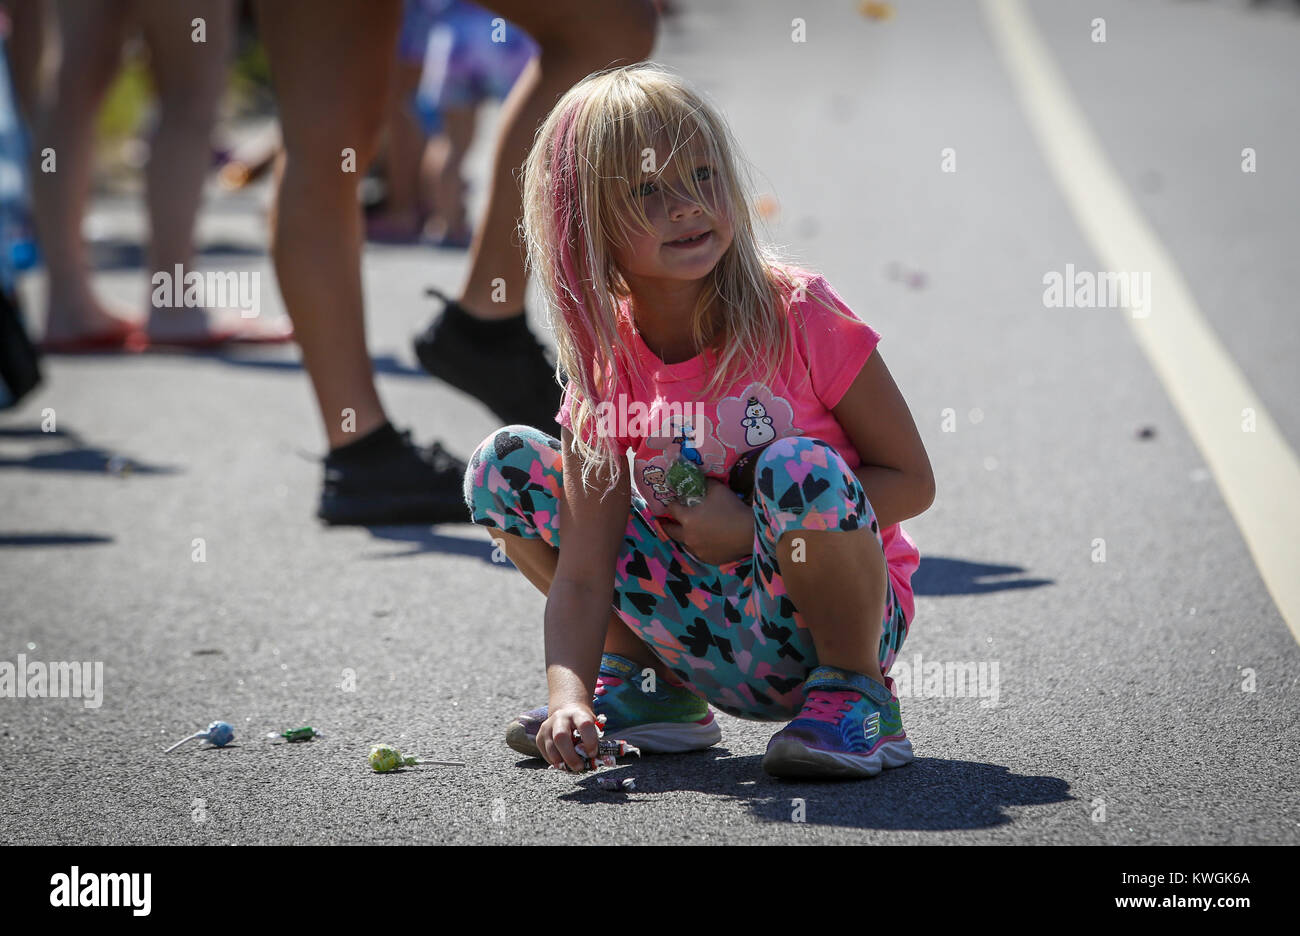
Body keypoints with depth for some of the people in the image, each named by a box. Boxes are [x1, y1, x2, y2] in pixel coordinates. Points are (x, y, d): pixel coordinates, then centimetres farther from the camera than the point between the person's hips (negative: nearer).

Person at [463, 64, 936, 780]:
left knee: (798, 466, -35)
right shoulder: (605, 365, -7)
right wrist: (568, 696, -32)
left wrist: (753, 526, -22)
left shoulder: (799, 315, -16)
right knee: (505, 463, -5)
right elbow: (581, 573, -12)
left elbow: (912, 480, -10)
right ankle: (650, 685, 8)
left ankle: (856, 692, -11)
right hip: (713, 641, 4)